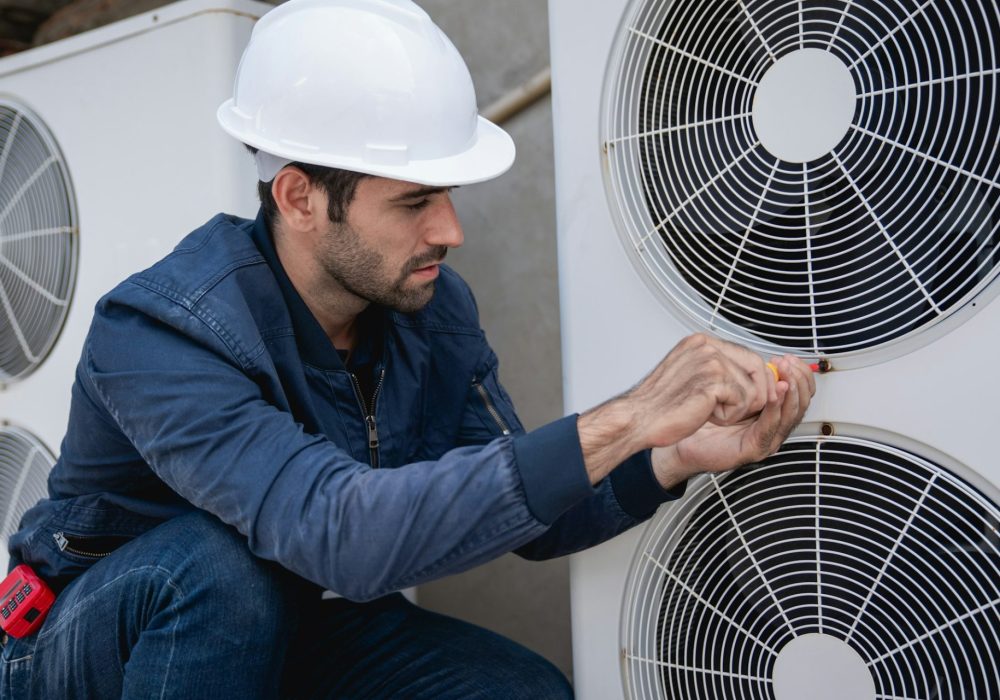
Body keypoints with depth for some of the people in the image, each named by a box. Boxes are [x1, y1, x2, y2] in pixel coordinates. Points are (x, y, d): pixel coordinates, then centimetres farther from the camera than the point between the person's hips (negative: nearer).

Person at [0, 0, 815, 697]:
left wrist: (674, 460, -26)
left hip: (294, 629, 4)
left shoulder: (434, 308, -12)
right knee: (218, 564, -36)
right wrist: (617, 423, -47)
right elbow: (344, 535, -46)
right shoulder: (159, 332, -32)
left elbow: (527, 515, -7)